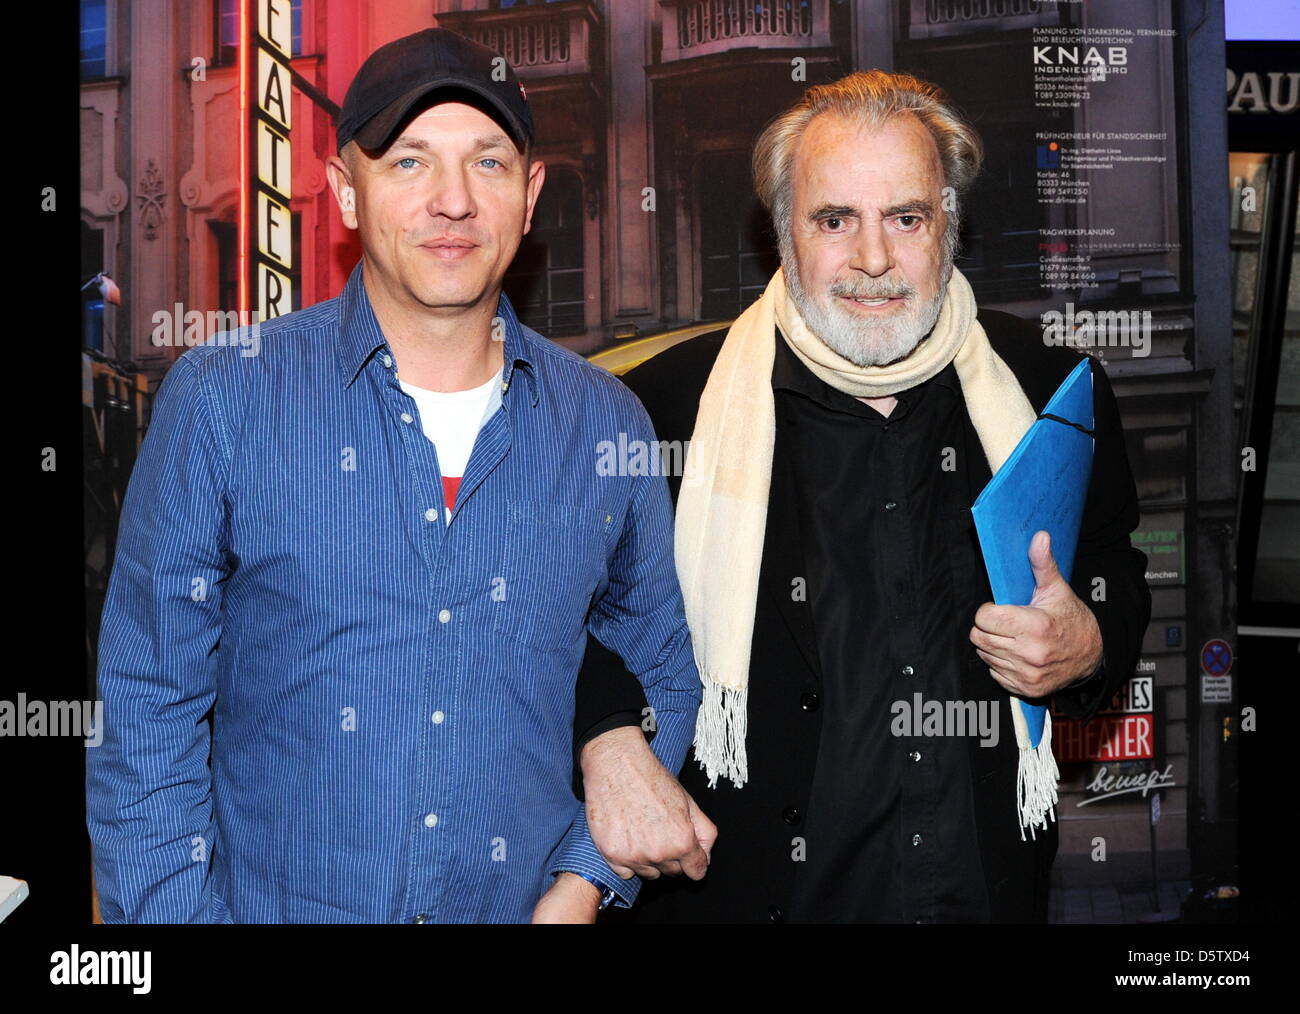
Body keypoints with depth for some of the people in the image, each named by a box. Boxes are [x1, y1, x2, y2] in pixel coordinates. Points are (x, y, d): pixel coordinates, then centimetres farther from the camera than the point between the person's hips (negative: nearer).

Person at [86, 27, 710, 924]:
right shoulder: (222, 399, -10)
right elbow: (148, 718, -6)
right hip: (276, 903, -1)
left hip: (526, 905, 2)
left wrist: (584, 881, -4)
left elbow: (663, 677, 6)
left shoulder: (605, 424, -4)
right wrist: (176, 911, -13)